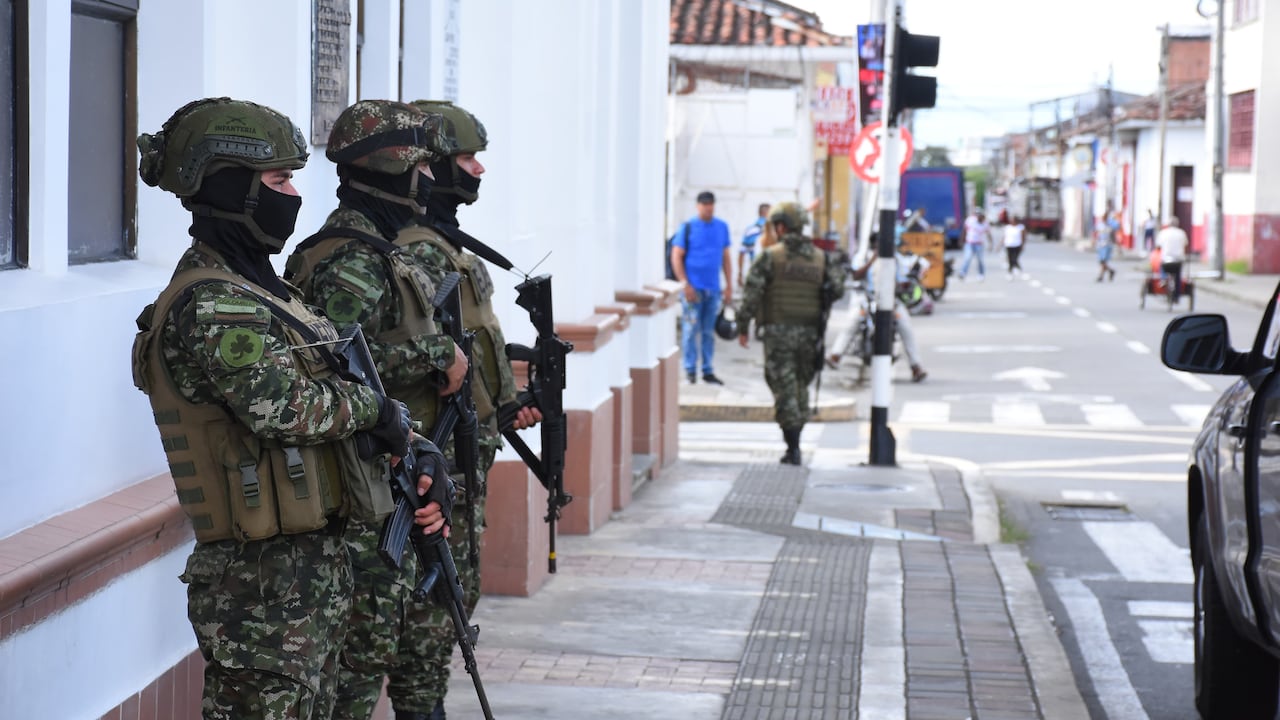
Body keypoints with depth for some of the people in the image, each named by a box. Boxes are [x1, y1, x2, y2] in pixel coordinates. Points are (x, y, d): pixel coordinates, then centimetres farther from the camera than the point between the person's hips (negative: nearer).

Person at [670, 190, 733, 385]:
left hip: (713, 288, 4)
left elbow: (726, 258, 14)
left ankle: (708, 370, 14)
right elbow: (676, 257, -4)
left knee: (709, 331, 8)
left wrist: (729, 285, 9)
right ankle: (690, 369, 5)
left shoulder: (722, 227, 9)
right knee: (691, 329, -3)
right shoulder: (688, 227, -3)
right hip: (693, 287, -4)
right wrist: (685, 284, -11)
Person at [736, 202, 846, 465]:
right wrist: (837, 270, 22)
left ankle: (793, 450, -7)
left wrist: (743, 327, -3)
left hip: (778, 332, -4)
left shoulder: (771, 256, -6)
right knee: (800, 387, 17)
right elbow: (836, 290, 2)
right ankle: (793, 443, 20)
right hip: (809, 333, 4)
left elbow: (752, 293, -10)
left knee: (784, 389, -2)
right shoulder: (820, 258, 6)